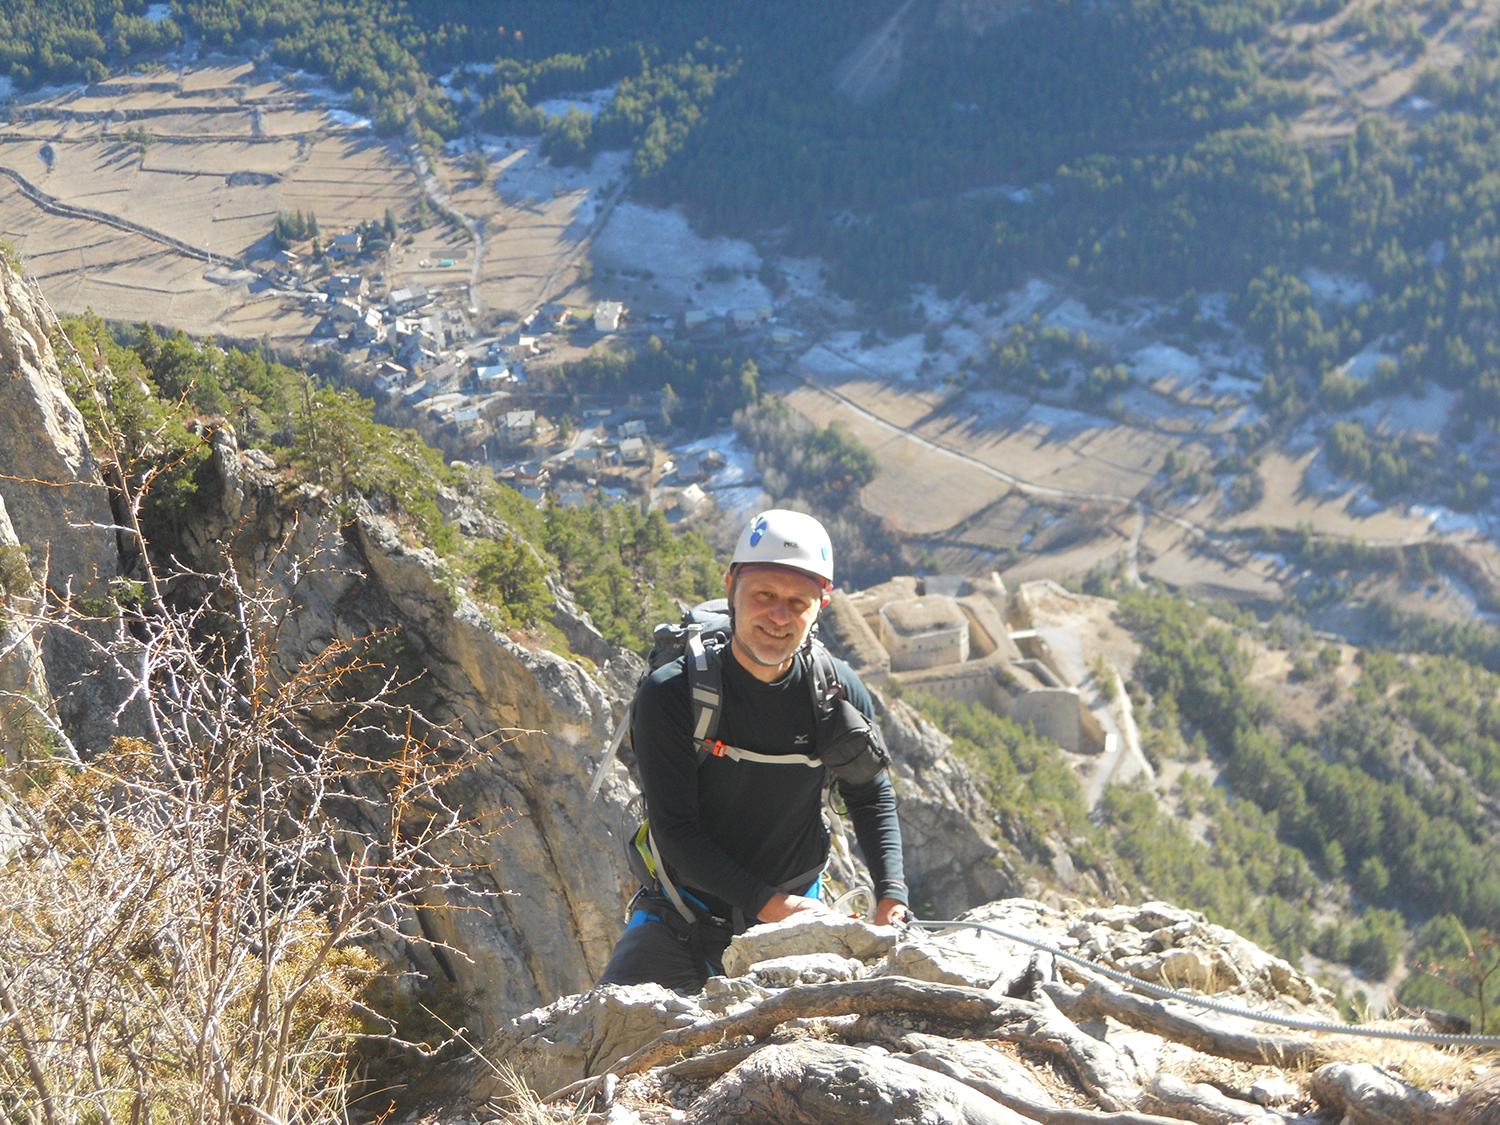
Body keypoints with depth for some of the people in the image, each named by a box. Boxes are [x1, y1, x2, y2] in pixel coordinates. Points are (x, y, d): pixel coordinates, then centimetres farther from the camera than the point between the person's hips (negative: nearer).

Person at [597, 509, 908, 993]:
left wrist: (891, 898, -7)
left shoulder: (840, 694, -7)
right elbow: (674, 830, -18)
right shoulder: (670, 694, -17)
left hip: (798, 916, 3)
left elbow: (872, 798, 8)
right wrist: (767, 904, -26)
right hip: (684, 919, -2)